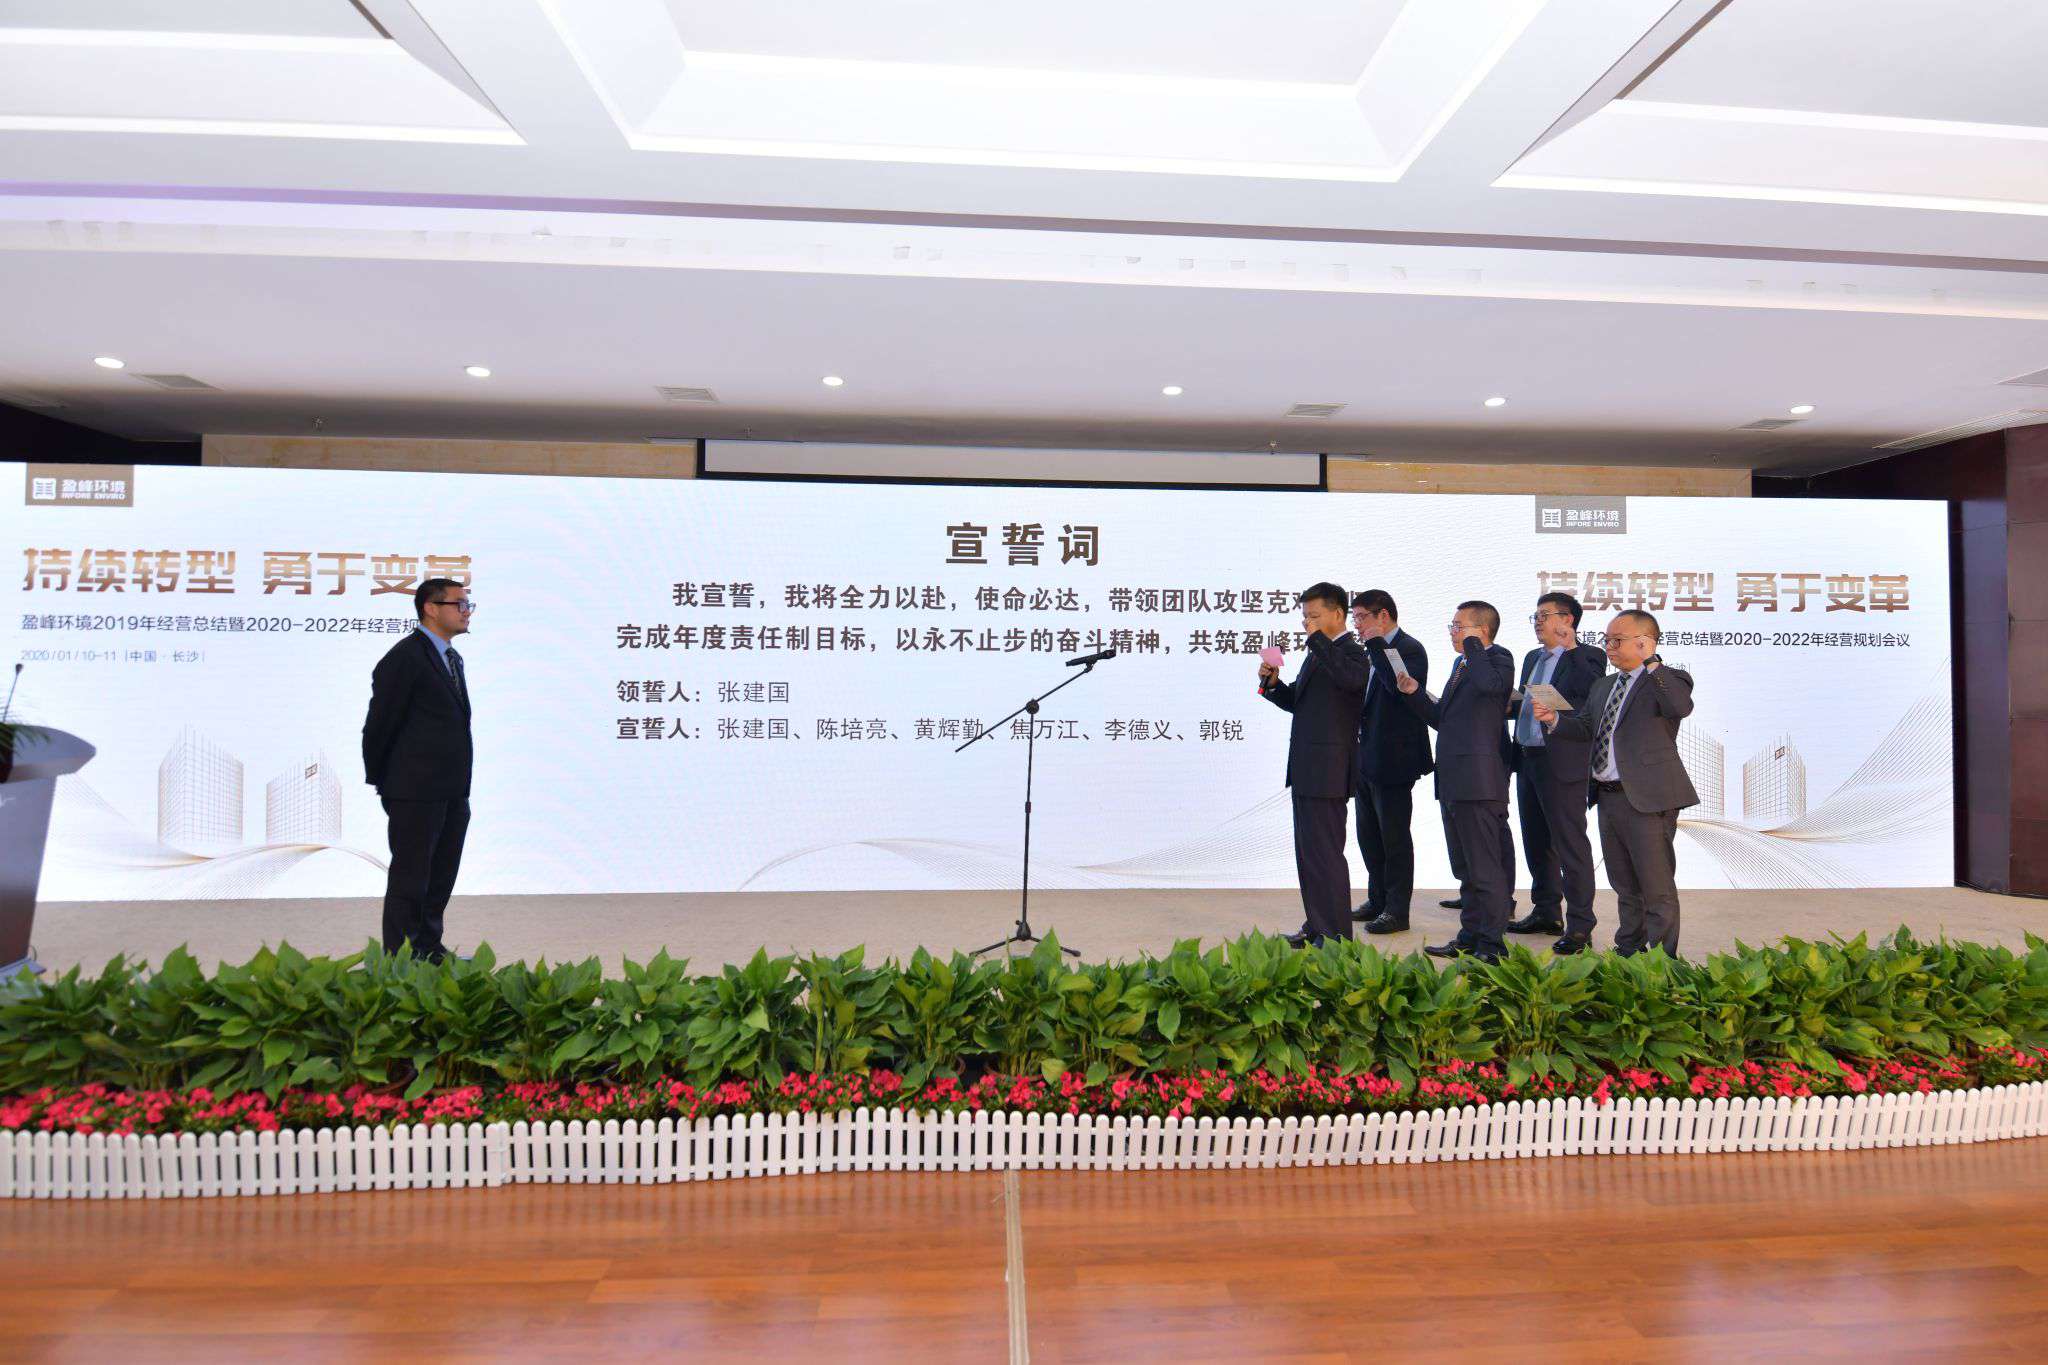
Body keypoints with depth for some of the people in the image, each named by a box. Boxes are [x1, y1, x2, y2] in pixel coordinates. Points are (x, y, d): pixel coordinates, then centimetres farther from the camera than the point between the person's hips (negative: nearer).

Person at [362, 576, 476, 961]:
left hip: (452, 794, 8)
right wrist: (381, 782, 0)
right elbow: (379, 725, -9)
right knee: (410, 879, 2)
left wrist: (461, 786, 15)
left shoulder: (453, 659, 15)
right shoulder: (404, 657, -12)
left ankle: (430, 951, 26)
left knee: (441, 877, 15)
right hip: (416, 793, -8)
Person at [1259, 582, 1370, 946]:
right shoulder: (1318, 653, 18)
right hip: (1307, 769, 10)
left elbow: (1353, 679, -35)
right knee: (1308, 851, 16)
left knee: (1324, 851, -4)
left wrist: (1317, 638, -28)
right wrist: (1272, 682, 4)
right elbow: (1296, 701, 22)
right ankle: (1318, 927, 28)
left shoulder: (1350, 650, -12)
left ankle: (1337, 935, 6)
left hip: (1327, 769, -10)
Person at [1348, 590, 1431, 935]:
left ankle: (1397, 910, 10)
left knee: (1394, 836, 0)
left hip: (1392, 760, -9)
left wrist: (1376, 644, -23)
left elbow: (1400, 685, -30)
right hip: (1366, 759, 9)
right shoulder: (1371, 653, 15)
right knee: (1369, 834, 17)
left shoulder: (1409, 648, -11)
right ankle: (1377, 900, 30)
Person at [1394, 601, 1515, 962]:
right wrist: (1415, 693, 7)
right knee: (1469, 864, 17)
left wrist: (1473, 645, -17)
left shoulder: (1498, 658, -7)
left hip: (1479, 780, -10)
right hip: (1455, 781, 10)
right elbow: (1442, 718, 22)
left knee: (1486, 866, -2)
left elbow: (1488, 684, -32)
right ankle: (1470, 936, 28)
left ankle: (1492, 944, 7)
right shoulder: (1461, 664, 20)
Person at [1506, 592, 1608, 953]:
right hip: (1527, 760, 8)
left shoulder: (1586, 657, -6)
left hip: (1561, 763, -8)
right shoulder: (1532, 658, 17)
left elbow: (1592, 692, -26)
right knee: (1536, 842, 16)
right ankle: (1546, 912, 29)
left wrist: (1571, 647, -24)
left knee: (1571, 845, -3)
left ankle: (1579, 926, 6)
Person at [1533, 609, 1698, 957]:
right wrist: (1554, 719, -2)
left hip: (1647, 799, -8)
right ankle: (1628, 949, 34)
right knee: (1625, 887, 20)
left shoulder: (1669, 679, -7)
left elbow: (1681, 707, -28)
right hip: (1607, 798, 8)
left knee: (1657, 888, 1)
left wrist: (1651, 662, -26)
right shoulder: (1603, 686, 16)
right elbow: (1585, 728, 16)